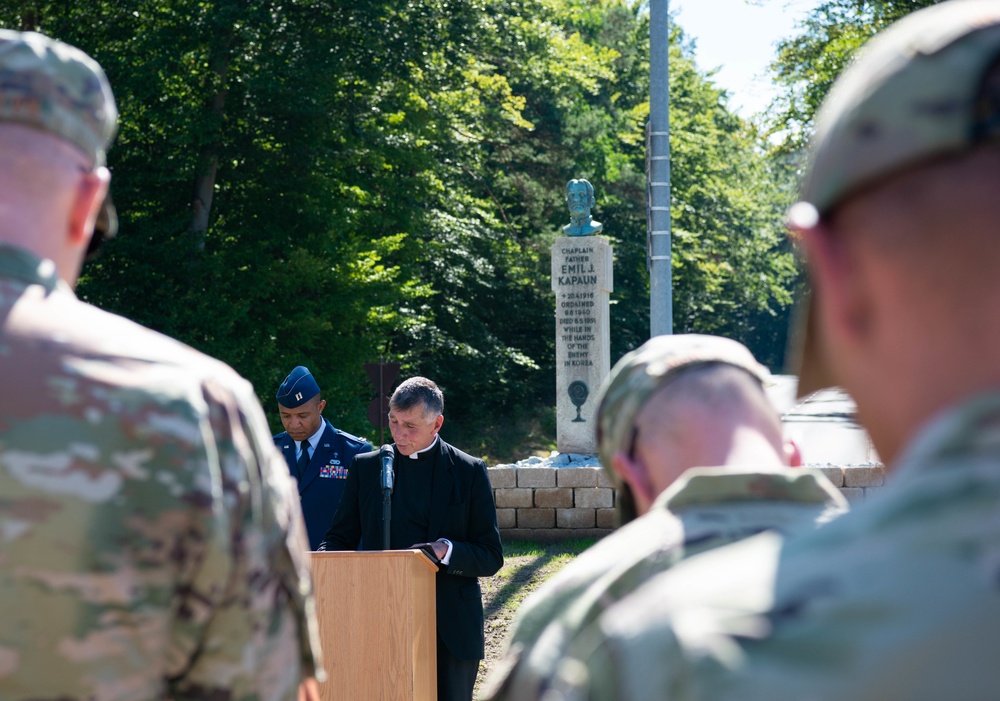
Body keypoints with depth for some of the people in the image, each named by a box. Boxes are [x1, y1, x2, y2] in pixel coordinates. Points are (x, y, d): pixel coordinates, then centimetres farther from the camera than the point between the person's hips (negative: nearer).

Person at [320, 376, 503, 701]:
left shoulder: (469, 472, 3)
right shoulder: (365, 467, 9)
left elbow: (491, 557, 2)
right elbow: (340, 539, 13)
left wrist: (446, 550, -17)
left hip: (450, 631, -1)